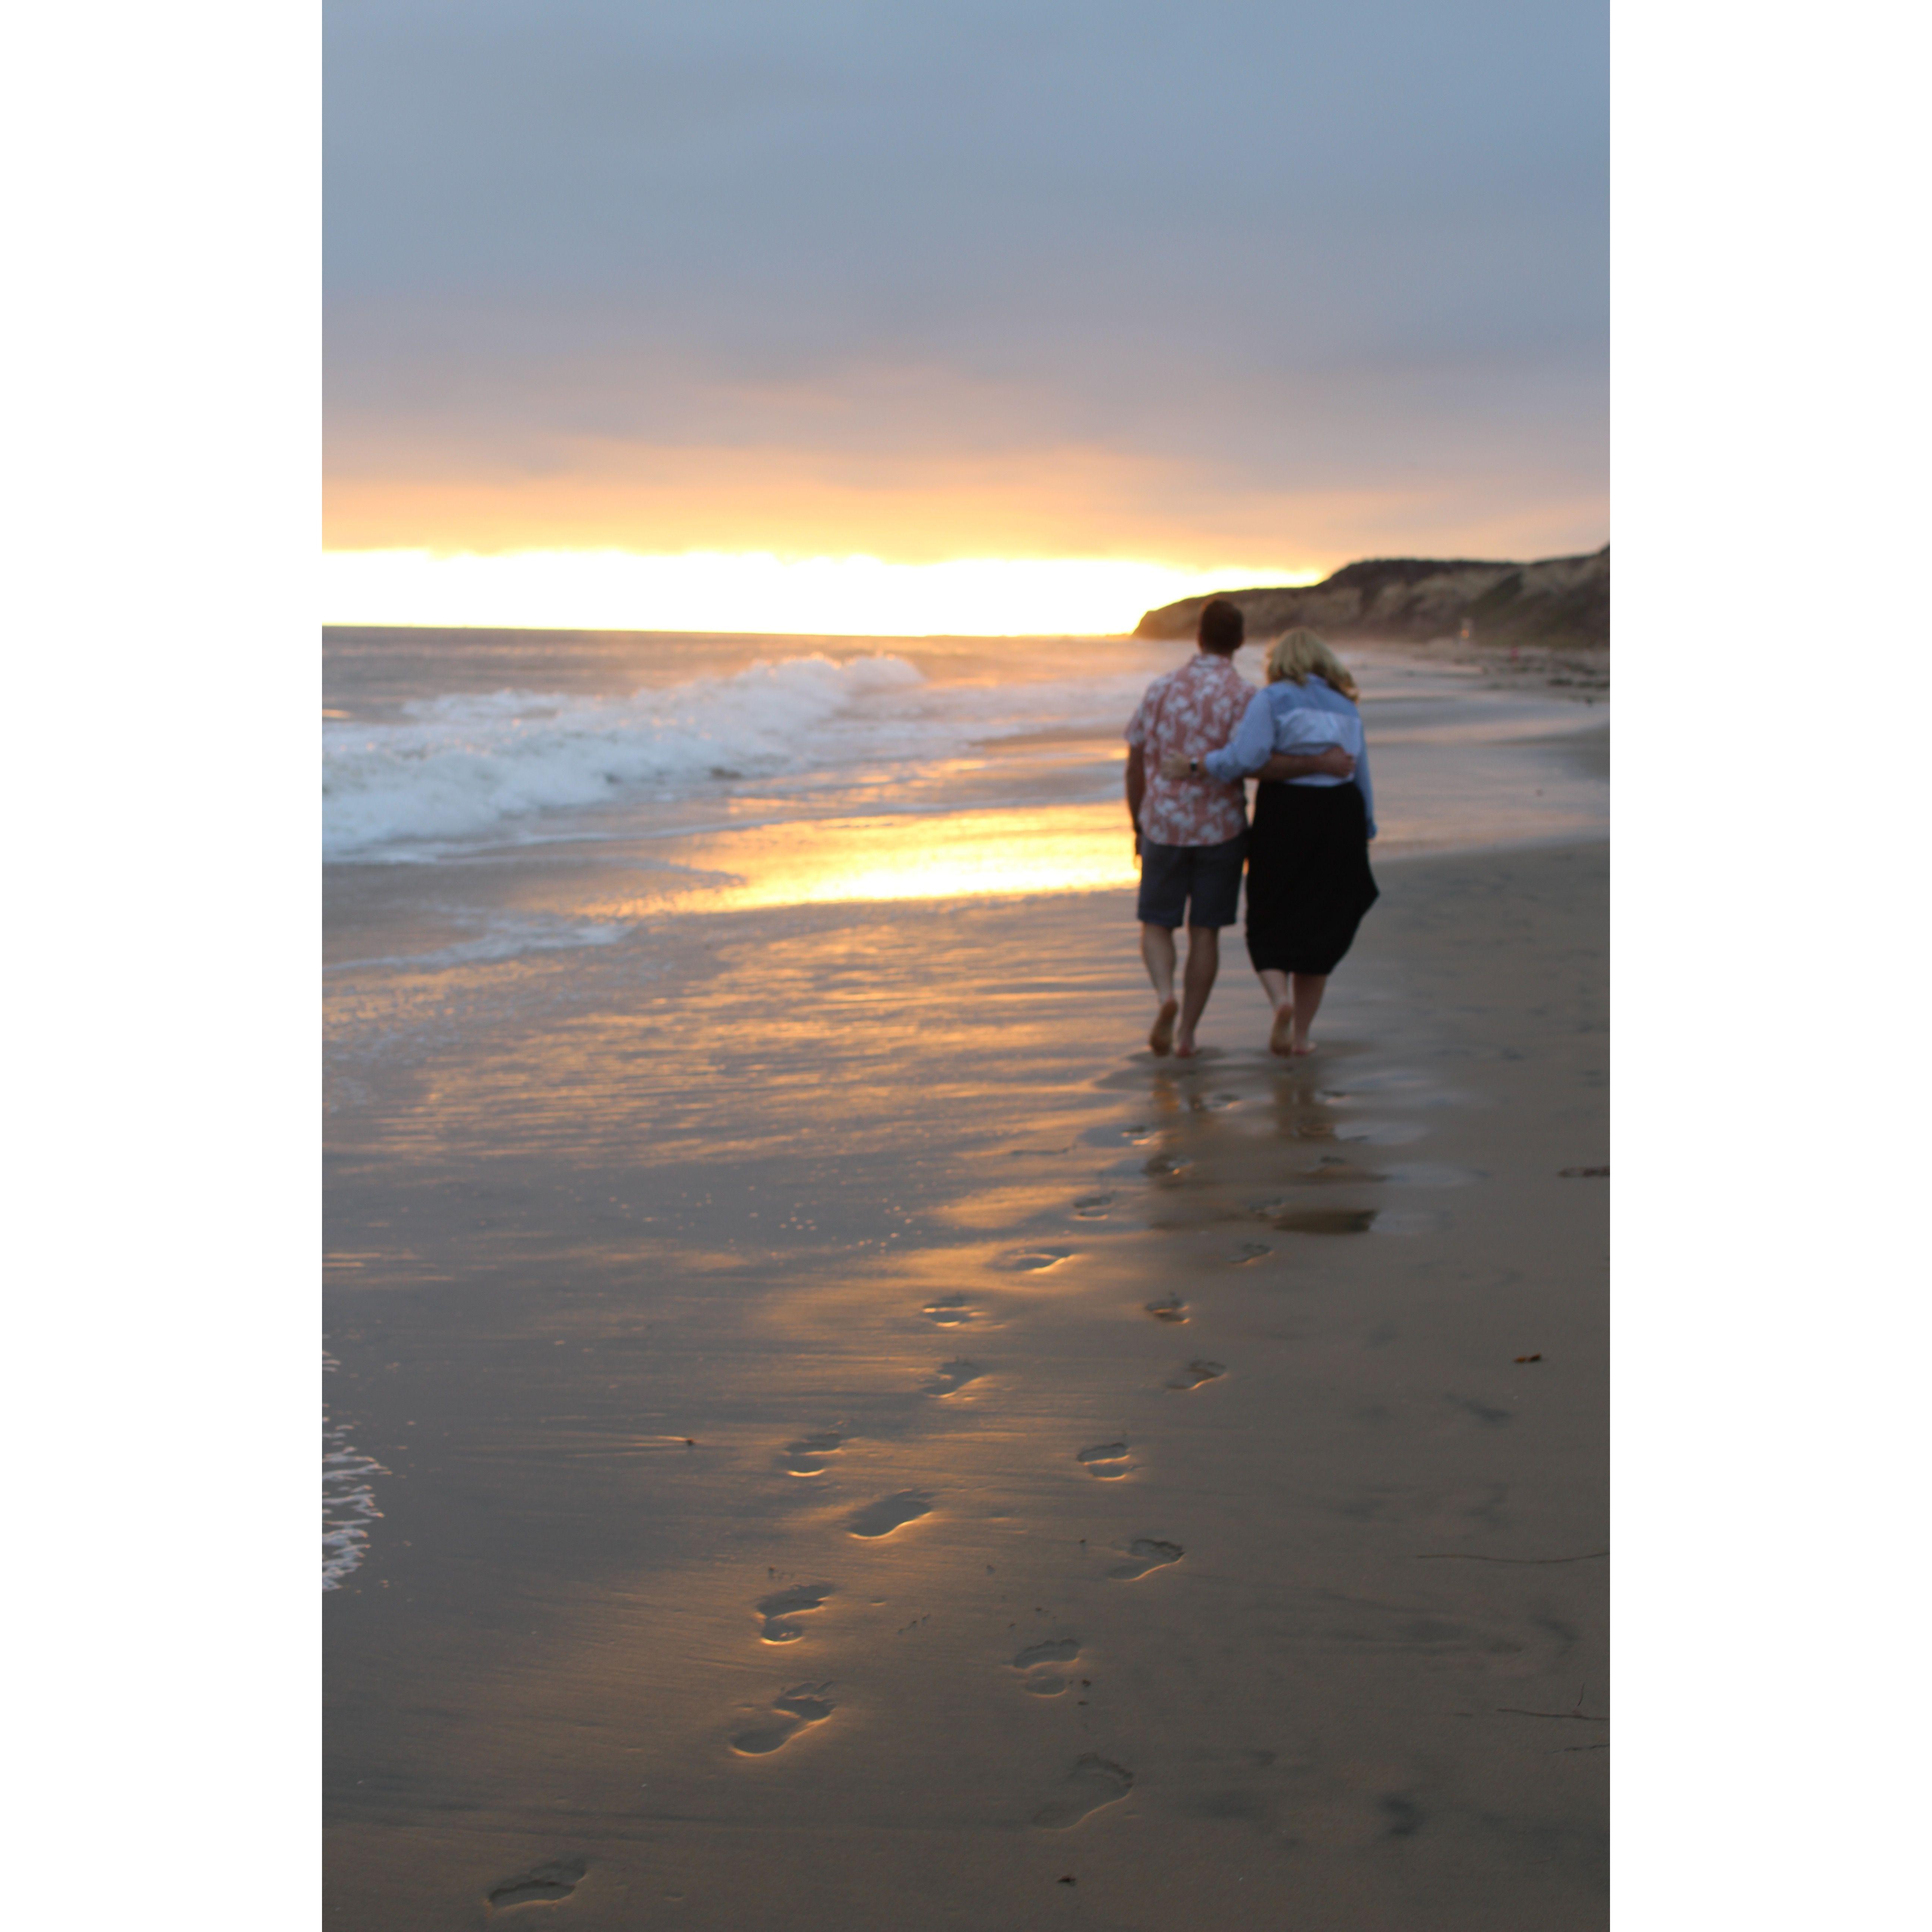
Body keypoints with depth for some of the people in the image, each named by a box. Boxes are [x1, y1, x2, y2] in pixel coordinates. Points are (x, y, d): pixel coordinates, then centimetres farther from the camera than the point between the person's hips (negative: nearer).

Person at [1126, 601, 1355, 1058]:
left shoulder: (1161, 689, 0)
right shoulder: (1245, 696, -9)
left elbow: (1135, 765, 4)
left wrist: (1138, 828, 16)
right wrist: (1320, 763, -22)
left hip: (1164, 828, 1)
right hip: (1221, 830, -1)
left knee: (1157, 926, 12)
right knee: (1205, 932, 10)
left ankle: (1165, 997, -16)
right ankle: (1187, 1032, 9)